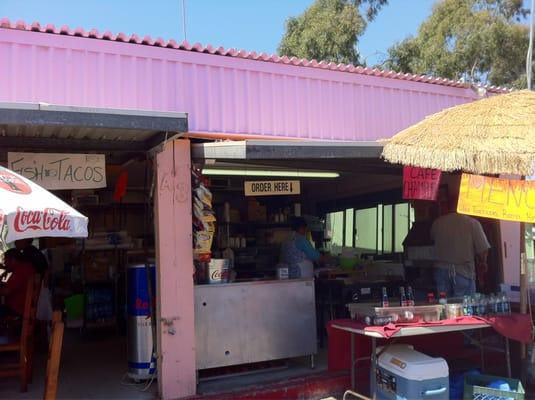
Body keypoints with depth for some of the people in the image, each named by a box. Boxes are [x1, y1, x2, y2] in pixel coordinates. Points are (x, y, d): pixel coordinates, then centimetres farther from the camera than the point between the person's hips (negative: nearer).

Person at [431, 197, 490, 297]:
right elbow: (483, 249, -7)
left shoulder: (437, 223, 1)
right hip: (464, 272, -3)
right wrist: (482, 263, 12)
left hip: (442, 270, 3)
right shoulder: (472, 223, -7)